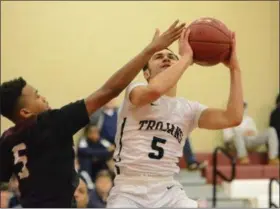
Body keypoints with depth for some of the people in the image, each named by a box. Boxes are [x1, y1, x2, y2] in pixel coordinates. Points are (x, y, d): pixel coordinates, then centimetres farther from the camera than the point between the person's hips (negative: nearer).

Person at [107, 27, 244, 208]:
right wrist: (187, 57, -17)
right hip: (129, 193, -4)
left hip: (169, 193, 4)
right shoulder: (135, 90, -2)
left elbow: (233, 118, -4)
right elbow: (155, 90, -28)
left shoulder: (188, 109, 11)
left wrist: (234, 67, -6)